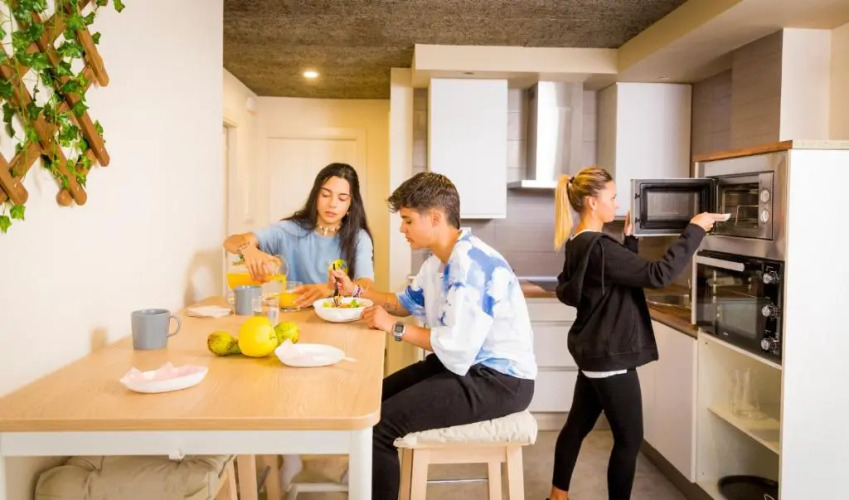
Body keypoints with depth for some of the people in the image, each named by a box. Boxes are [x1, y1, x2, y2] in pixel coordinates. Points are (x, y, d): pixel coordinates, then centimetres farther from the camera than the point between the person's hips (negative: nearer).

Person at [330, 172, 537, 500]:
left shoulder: (472, 264, -24)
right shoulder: (438, 260, 9)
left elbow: (456, 348, -29)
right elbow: (409, 302, 24)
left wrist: (395, 327, -17)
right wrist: (356, 291, 14)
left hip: (499, 380, -10)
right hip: (467, 365, 10)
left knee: (379, 423, -17)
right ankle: (373, 473, 34)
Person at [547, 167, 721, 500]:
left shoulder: (579, 243, 7)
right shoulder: (598, 248, -23)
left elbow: (626, 272, 17)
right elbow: (657, 275, -27)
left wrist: (630, 239, 8)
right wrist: (694, 230, -20)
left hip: (594, 350, 10)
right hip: (609, 355, -10)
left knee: (578, 424, 20)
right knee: (629, 438, 4)